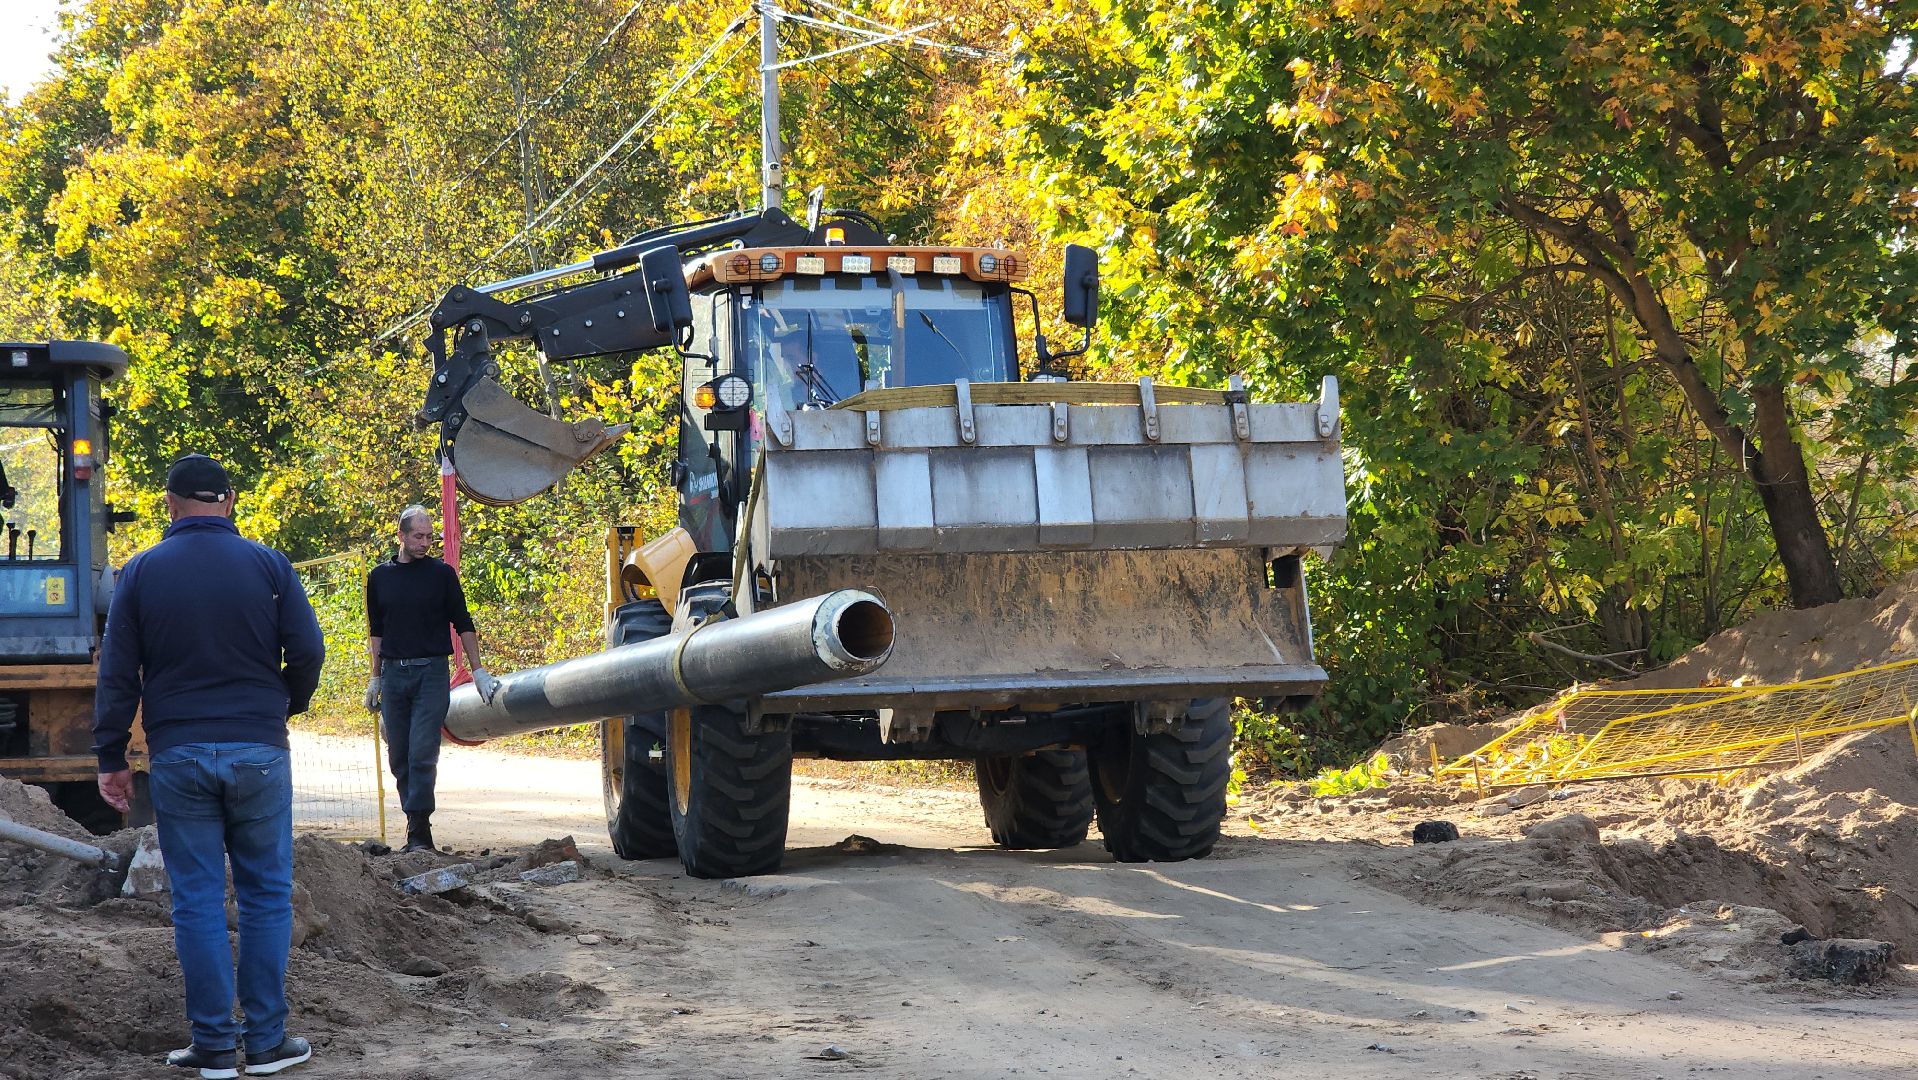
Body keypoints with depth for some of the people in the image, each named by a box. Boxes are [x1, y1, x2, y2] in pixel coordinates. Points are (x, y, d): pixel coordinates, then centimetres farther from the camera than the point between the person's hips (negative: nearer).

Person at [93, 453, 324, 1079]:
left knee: (197, 902, 5)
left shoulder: (142, 571, 2)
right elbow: (308, 651, -2)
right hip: (258, 754, 0)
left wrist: (111, 757, 8)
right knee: (266, 896, 8)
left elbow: (116, 673, 2)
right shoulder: (267, 565, 0)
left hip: (177, 757, 0)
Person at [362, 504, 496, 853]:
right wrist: (375, 678, 15)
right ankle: (416, 826, 13)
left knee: (422, 754, -11)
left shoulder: (441, 574, 2)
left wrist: (478, 671, 1)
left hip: (431, 672, -3)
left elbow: (463, 625, 6)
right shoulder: (380, 576, 10)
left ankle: (419, 834, -12)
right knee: (399, 757, 5)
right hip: (394, 673, 4)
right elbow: (376, 632, 17)